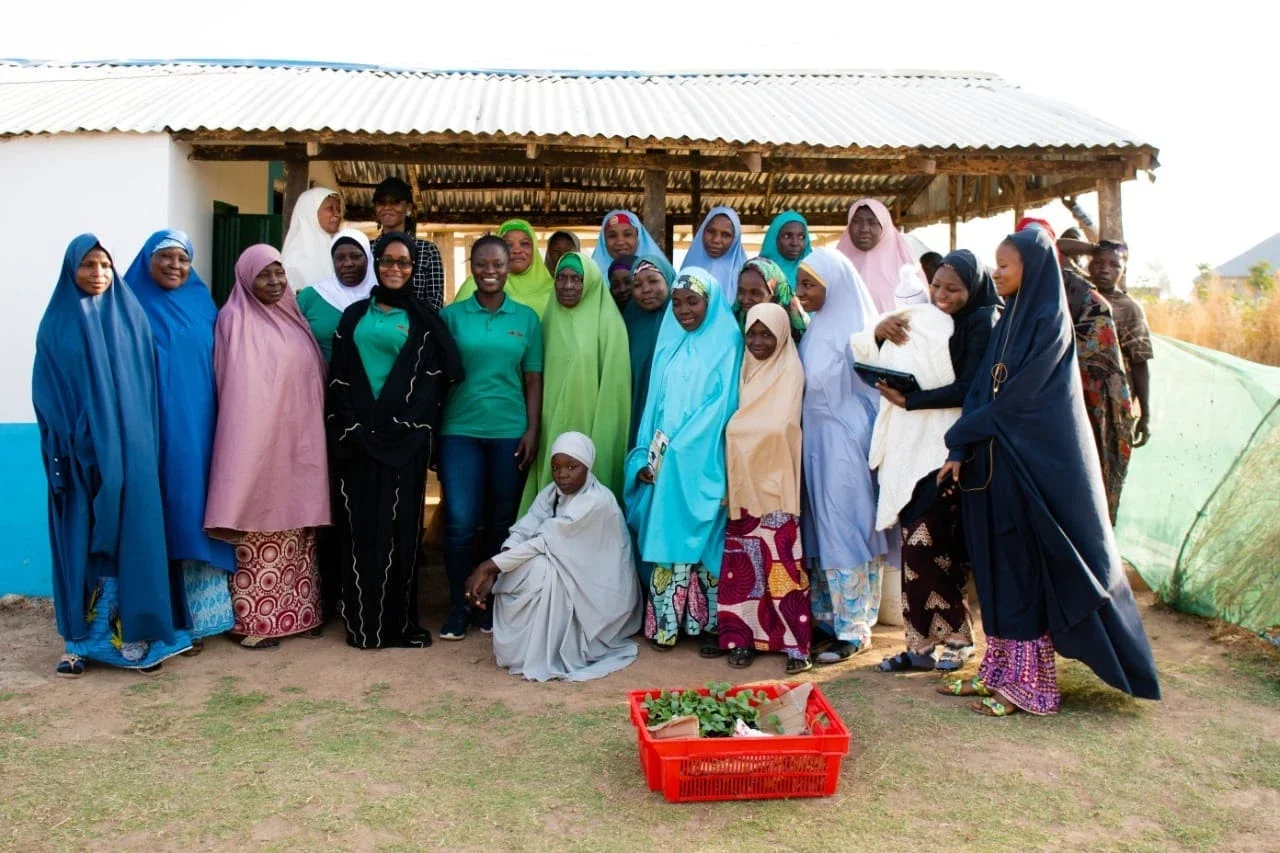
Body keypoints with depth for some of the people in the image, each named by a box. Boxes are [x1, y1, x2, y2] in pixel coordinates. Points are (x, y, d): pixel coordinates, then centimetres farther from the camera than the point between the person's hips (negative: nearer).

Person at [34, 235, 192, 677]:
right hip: (79, 451, 0)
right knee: (81, 541, 4)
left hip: (128, 449, 0)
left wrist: (136, 438, -5)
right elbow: (45, 392, 2)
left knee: (131, 534, 0)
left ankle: (135, 635, 8)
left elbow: (147, 383, 4)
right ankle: (81, 640, 13)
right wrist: (65, 442, -9)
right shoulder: (57, 322, 5)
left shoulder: (132, 317, 7)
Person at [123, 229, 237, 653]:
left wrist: (218, 422, 7)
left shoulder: (202, 304, 13)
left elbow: (220, 365, 14)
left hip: (196, 429, 3)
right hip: (150, 428, -3)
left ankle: (198, 615, 11)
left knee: (195, 515, 4)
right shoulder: (131, 304, 2)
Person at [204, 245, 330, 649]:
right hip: (258, 439, -6)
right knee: (258, 529, -4)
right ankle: (254, 618, 4)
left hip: (298, 438, 6)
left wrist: (312, 431, 13)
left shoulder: (294, 317, 15)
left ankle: (298, 610, 19)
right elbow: (236, 388, -9)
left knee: (297, 529, 10)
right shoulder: (235, 319, -3)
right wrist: (249, 444, -14)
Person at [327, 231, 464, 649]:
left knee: (401, 524, 0)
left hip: (404, 437, -2)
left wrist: (415, 426, -11)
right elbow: (338, 376, 8)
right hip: (357, 434, 2)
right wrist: (345, 427, -3)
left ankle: (400, 620, 10)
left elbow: (434, 380, 0)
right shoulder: (355, 314, 13)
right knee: (360, 523, 3)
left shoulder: (424, 321, 7)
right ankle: (362, 620, 12)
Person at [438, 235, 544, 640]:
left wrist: (532, 430, -2)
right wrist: (432, 429, 2)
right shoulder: (451, 315, 4)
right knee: (460, 523, -5)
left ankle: (490, 603, 24)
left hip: (510, 433, 1)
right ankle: (459, 607, 12)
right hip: (460, 431, -1)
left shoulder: (526, 317, 7)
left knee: (501, 523, 9)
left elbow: (533, 380, 6)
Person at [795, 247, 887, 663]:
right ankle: (831, 620, 21)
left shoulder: (854, 329, -11)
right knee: (821, 530, 11)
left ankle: (853, 629, 11)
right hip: (817, 441, 8)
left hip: (845, 443, -8)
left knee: (845, 528, -1)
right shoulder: (815, 328, 12)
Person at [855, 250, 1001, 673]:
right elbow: (865, 351, 19)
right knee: (919, 544, 6)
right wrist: (878, 332, -2)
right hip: (911, 446, 6)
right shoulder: (918, 321, 16)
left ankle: (954, 636, 10)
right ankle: (924, 643, 13)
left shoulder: (982, 323, -2)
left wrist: (910, 400, -17)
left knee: (924, 543, -8)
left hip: (947, 448, -6)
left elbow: (967, 390, -12)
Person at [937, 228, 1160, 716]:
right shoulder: (1008, 321, 14)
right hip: (997, 461, 8)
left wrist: (961, 437, -6)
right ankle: (999, 670, 20)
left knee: (1027, 569, -2)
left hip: (1034, 461, -8)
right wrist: (960, 452, 0)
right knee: (998, 570, 11)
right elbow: (981, 391, 10)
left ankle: (1028, 684, 7)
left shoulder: (1049, 320, -11)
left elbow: (1017, 397, -16)